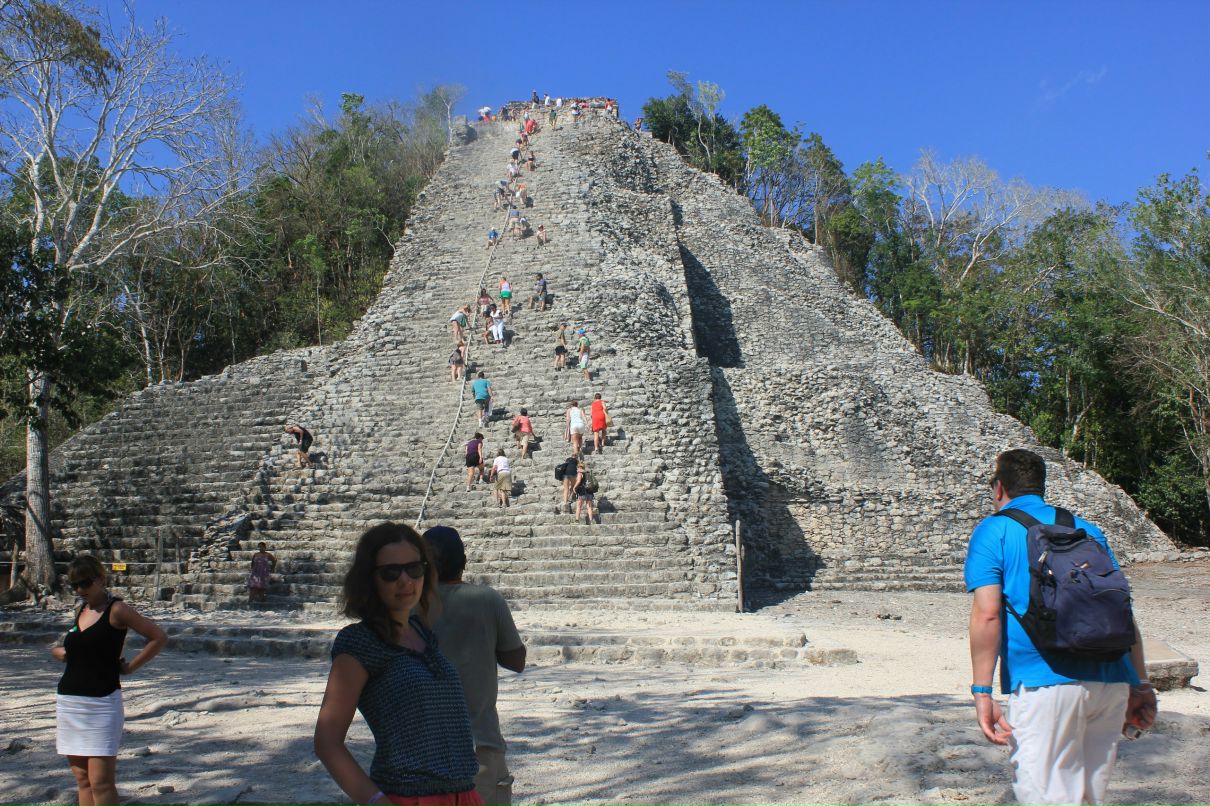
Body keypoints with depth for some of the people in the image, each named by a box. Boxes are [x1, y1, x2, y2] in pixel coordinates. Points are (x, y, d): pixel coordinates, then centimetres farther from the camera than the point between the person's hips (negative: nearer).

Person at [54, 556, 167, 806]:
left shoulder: (116, 610, -7)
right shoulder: (80, 610, 12)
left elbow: (158, 637, -9)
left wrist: (130, 666, -9)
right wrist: (59, 652, 6)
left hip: (102, 702, -7)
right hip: (67, 701, 7)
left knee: (101, 782, -8)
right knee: (82, 779, 9)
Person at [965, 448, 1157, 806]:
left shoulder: (993, 531, 5)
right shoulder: (1087, 530, 21)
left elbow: (987, 614, -8)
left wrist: (982, 692, -9)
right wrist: (1141, 686, 20)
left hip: (1044, 684, -6)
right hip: (1111, 683, 6)